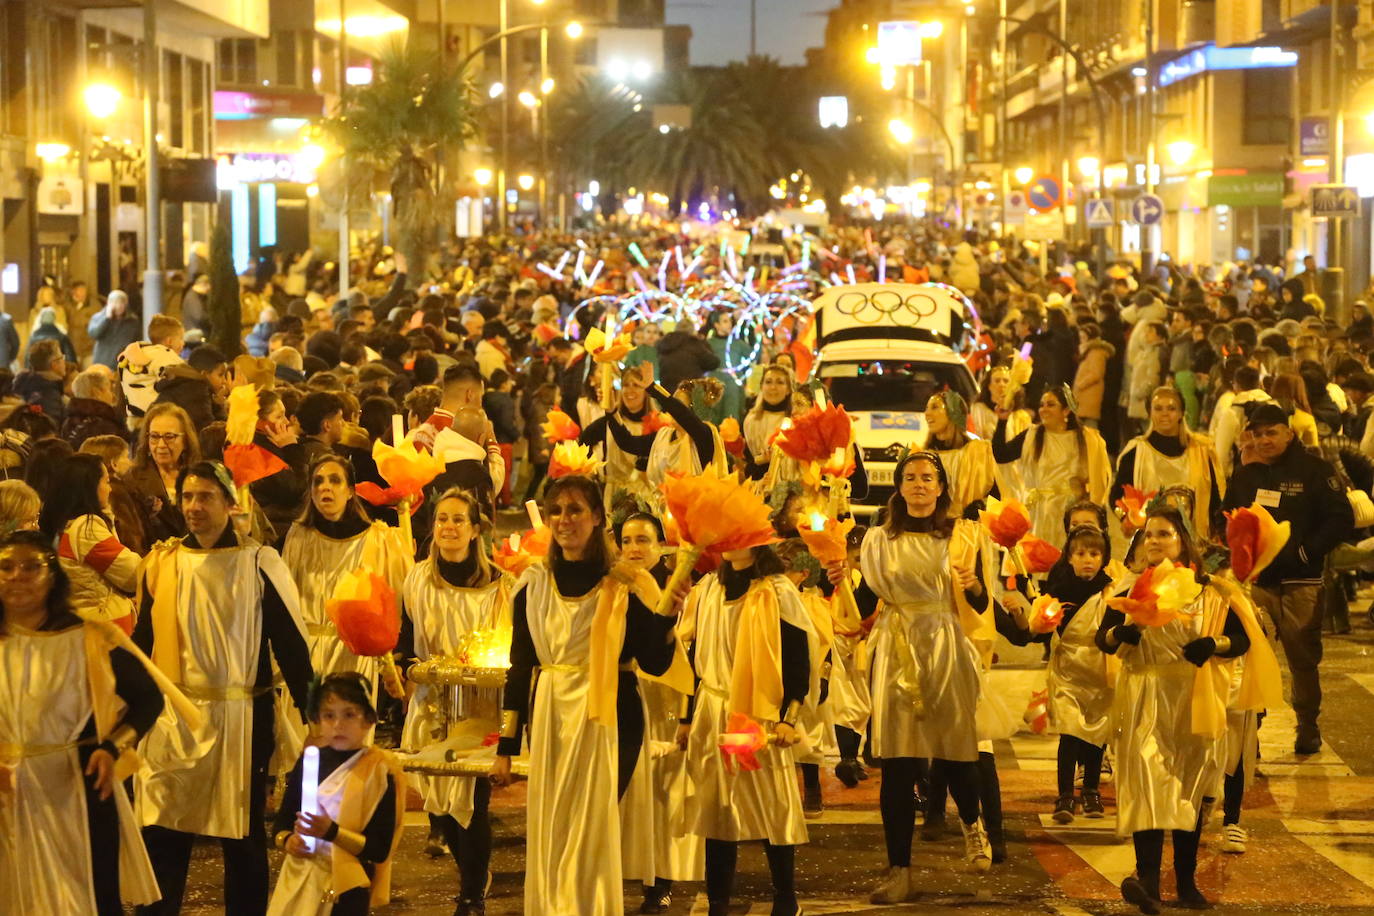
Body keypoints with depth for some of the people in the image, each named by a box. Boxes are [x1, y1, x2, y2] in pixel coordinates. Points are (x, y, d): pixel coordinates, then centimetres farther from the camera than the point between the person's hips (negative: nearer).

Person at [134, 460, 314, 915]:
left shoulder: (260, 563, -4)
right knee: (161, 835, 5)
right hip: (170, 719, 3)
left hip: (240, 719, -3)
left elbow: (290, 643, -3)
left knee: (243, 838, 6)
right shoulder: (161, 562, 6)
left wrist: (312, 714, -6)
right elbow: (142, 640, 13)